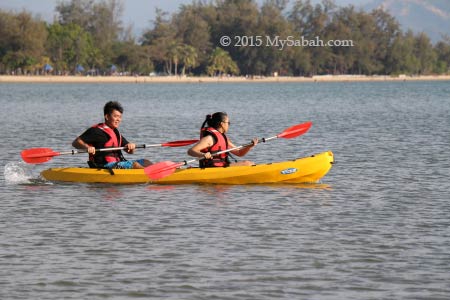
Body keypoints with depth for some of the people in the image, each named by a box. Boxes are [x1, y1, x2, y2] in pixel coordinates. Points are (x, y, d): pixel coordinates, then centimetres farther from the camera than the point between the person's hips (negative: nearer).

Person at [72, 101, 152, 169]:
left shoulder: (115, 132, 20)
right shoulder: (97, 131, -7)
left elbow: (130, 152, 22)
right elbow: (76, 143, -14)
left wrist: (131, 146, -3)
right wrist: (87, 147, -35)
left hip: (118, 164, 9)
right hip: (104, 166, -9)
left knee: (145, 162, -1)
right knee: (134, 165, -25)